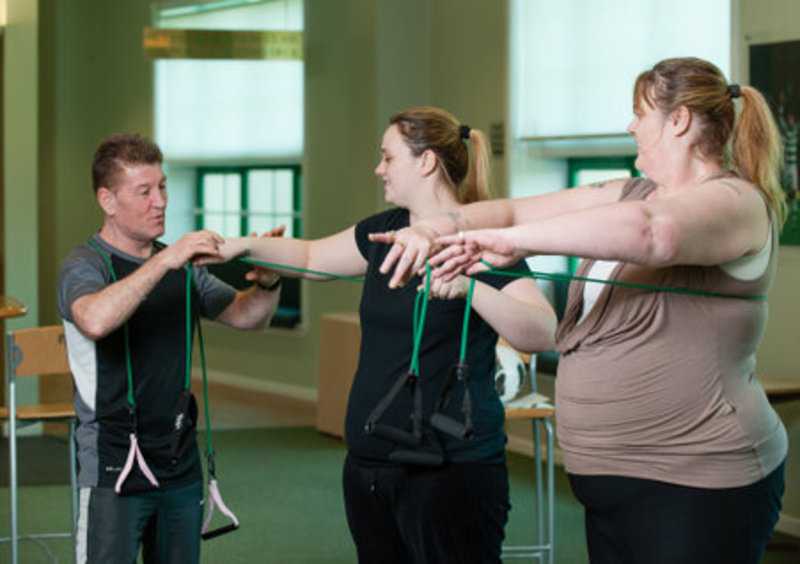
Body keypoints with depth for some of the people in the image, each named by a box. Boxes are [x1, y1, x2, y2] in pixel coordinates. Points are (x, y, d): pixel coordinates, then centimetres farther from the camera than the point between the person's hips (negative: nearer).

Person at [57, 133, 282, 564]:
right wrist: (164, 261, -34)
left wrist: (266, 284, -7)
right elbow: (95, 321, -30)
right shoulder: (86, 264, -8)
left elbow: (244, 316, 14)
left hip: (180, 464, 6)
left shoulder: (182, 267, 12)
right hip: (114, 468, -6)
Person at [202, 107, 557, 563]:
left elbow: (543, 334, -22)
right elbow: (311, 257, 25)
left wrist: (468, 286, -35)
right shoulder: (385, 232, 12)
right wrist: (244, 246, 12)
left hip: (449, 469, -7)